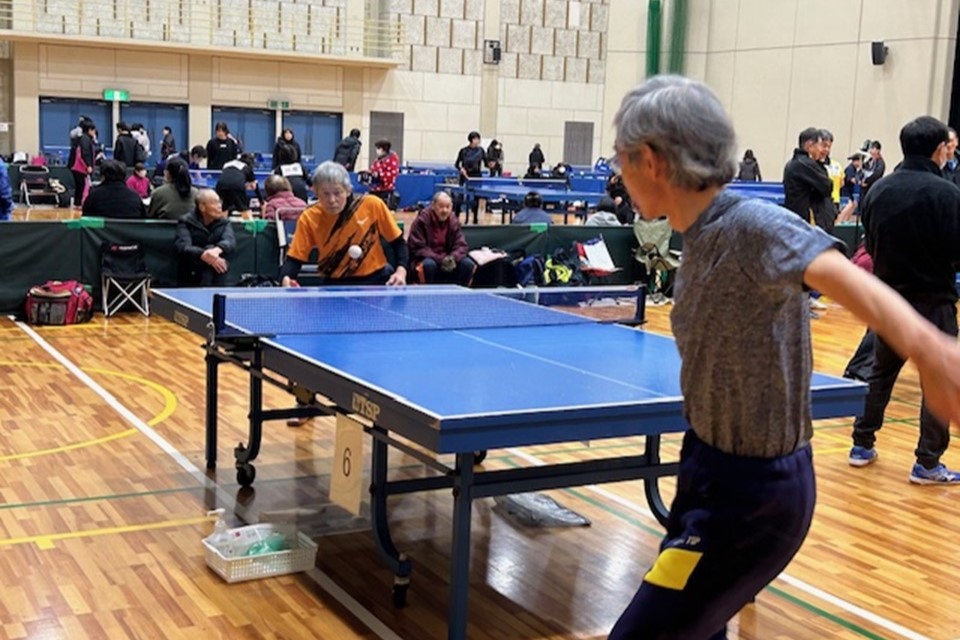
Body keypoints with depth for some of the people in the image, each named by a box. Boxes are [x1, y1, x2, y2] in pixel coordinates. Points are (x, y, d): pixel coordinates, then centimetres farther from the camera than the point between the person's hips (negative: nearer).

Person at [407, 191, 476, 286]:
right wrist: (440, 260, -26)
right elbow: (418, 248, -16)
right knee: (429, 264, -37)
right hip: (424, 260, -4)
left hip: (447, 261, 5)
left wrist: (453, 258, -23)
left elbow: (461, 246, 1)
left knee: (468, 264, -18)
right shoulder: (421, 220, -11)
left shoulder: (454, 222, 4)